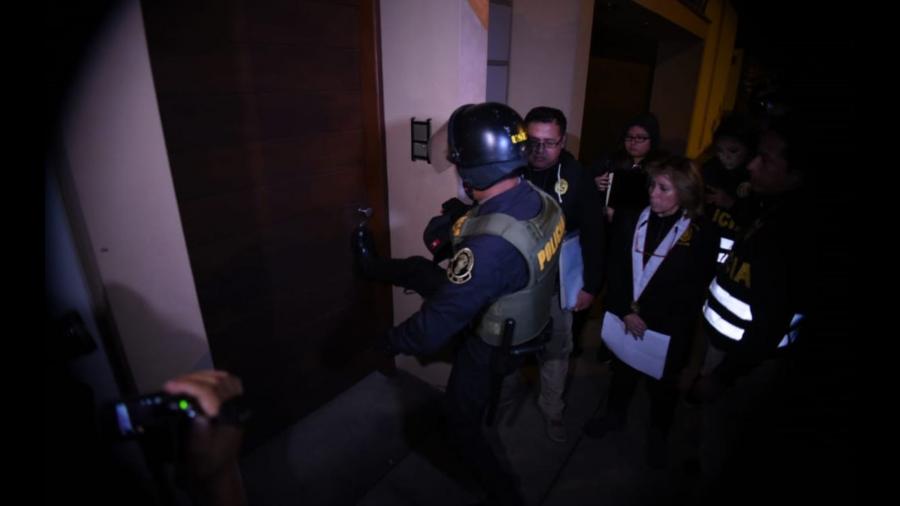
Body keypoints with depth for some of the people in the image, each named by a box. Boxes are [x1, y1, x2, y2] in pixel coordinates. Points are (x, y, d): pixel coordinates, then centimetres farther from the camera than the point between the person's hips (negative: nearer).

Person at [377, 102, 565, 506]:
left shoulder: (490, 245, -41)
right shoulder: (544, 201, -14)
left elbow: (439, 321, -34)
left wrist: (391, 342, -16)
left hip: (491, 348, -8)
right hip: (531, 330, 8)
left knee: (463, 424, 19)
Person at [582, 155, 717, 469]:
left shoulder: (701, 234, -12)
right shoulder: (630, 220, -4)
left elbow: (692, 291, -11)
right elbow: (615, 270, -5)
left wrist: (645, 316, -16)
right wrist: (625, 312, -15)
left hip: (668, 329, -2)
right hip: (624, 320, 2)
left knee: (662, 385, 18)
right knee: (622, 371, 23)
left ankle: (658, 435, 45)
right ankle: (615, 416, 50)